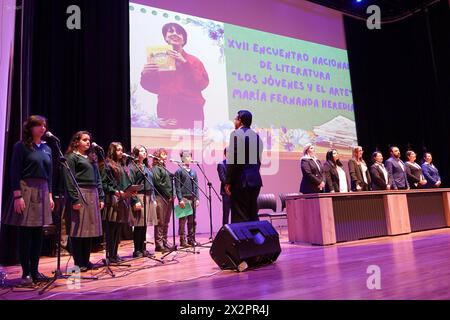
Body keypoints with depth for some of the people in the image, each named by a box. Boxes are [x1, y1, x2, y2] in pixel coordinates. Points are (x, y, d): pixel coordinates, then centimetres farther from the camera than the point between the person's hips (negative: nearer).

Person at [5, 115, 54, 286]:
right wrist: (17, 196, -16)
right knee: (25, 234, 0)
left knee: (38, 234, 8)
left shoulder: (47, 148, 13)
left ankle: (35, 270, 17)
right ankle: (26, 273, 9)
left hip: (42, 192, 6)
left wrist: (50, 195, 11)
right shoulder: (21, 146, -3)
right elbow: (15, 172, -8)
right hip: (26, 190, -5)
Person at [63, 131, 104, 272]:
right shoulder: (72, 157, -1)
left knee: (90, 229, 9)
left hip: (93, 195, 7)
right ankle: (78, 263, 6)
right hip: (80, 194, -7)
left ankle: (86, 261, 18)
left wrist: (101, 197, 10)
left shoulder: (92, 158, 20)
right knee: (78, 230, -2)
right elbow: (69, 180, -10)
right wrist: (74, 199, -17)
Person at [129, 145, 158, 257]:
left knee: (145, 225, 10)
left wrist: (154, 199, 15)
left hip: (149, 198, 7)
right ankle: (137, 250, 6)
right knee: (138, 225, -3)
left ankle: (143, 248, 17)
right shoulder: (132, 167, -3)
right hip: (139, 197, -7)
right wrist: (135, 200, -18)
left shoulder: (147, 167, 20)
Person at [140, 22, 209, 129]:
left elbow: (202, 84, -3)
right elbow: (153, 86, 16)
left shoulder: (193, 60, 11)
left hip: (191, 112, -1)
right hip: (166, 113, 1)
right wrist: (145, 75, -5)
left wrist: (184, 63, -10)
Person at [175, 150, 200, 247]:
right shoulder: (179, 171, -1)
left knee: (192, 220, 8)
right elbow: (177, 187, -6)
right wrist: (180, 199, -13)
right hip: (184, 198, -5)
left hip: (193, 198, 5)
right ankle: (182, 240, 4)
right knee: (183, 220, -3)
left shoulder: (193, 172, 15)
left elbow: (196, 186, 15)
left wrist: (197, 198, 7)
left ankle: (191, 239, 17)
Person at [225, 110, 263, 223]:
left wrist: (228, 182, -12)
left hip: (241, 181, -8)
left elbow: (233, 160, -15)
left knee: (240, 217, -4)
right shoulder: (256, 136, 15)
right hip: (255, 180, 8)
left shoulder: (236, 134, -9)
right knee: (253, 215, 13)